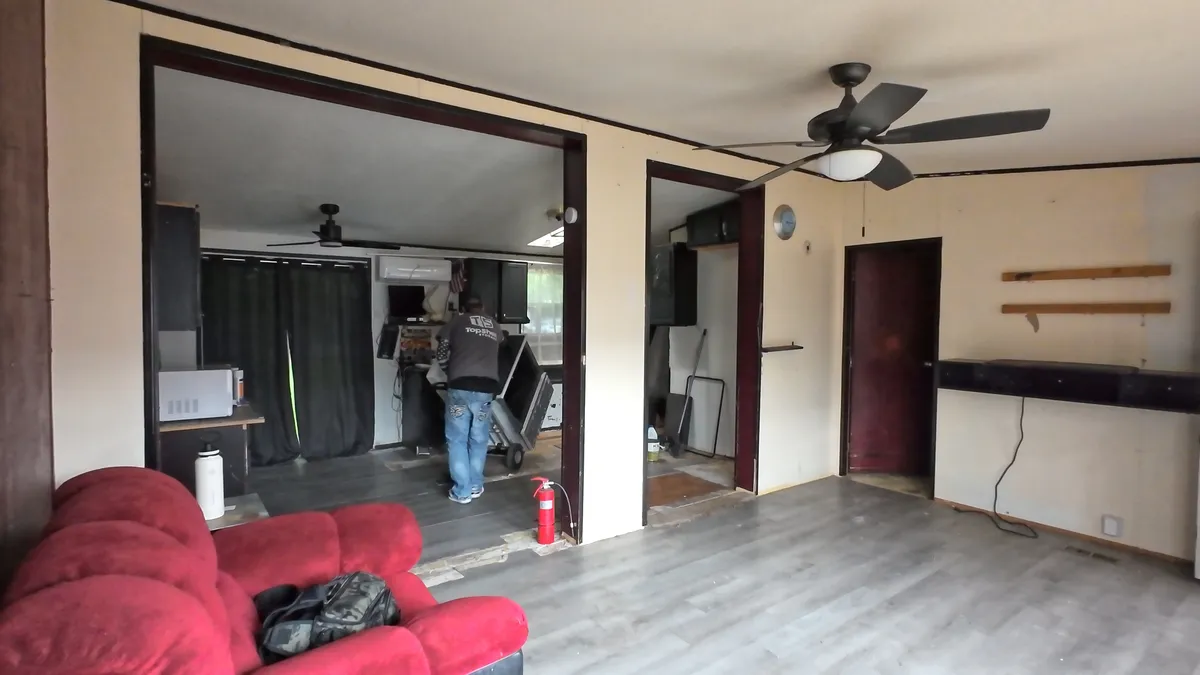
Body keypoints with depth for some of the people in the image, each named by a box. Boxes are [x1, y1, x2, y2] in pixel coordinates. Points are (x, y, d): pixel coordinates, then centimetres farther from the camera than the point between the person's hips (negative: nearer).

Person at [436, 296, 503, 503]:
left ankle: (461, 491, 10)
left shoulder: (457, 321, 13)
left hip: (460, 385, -2)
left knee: (457, 440, 8)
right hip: (487, 387, 3)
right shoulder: (495, 326, 21)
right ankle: (475, 486, 23)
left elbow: (441, 355, 14)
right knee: (479, 440, 16)